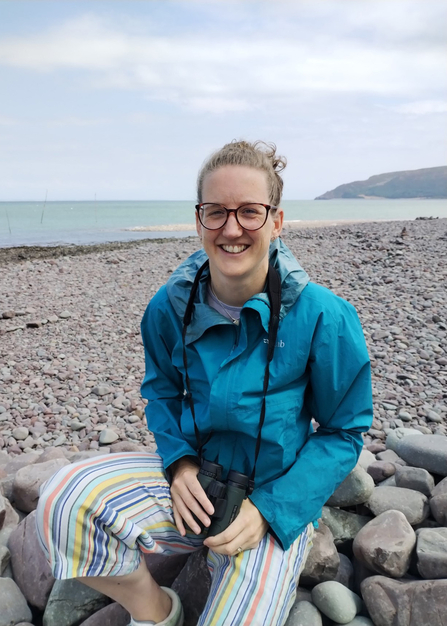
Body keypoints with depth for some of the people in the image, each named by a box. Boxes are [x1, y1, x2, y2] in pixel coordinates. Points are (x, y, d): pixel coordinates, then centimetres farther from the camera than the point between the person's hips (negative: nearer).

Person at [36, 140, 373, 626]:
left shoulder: (323, 317, -18)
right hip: (193, 478, 3)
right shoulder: (170, 306, -8)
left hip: (278, 497, -2)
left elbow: (342, 432, -7)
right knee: (62, 501, -21)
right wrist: (179, 459, -10)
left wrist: (270, 509, -17)